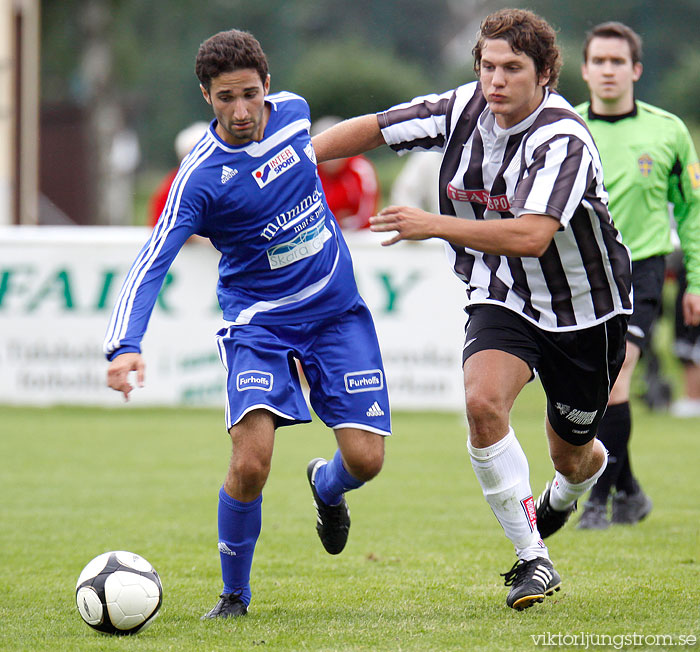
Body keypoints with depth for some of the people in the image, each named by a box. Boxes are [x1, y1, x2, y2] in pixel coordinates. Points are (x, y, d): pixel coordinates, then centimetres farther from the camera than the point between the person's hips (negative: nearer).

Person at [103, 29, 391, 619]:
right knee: (251, 460, -21)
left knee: (365, 458, -6)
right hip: (259, 321, -4)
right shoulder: (201, 176, -20)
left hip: (337, 311, 4)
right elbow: (152, 264, -26)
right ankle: (234, 593, 2)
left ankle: (326, 486, 33)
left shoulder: (292, 111, -4)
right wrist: (124, 345, -40)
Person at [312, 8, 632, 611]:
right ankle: (532, 558, -16)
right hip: (501, 298, 3)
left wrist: (434, 225, -42)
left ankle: (575, 481, 54)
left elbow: (532, 236, -41)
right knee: (483, 402, -26)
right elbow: (373, 130, 0)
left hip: (584, 306, -3)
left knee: (571, 455, 12)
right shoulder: (465, 109, -10)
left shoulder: (563, 140, -28)